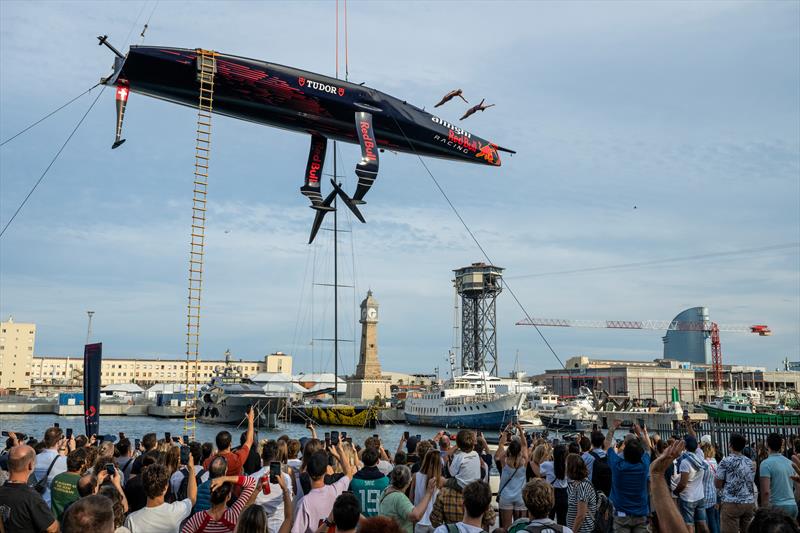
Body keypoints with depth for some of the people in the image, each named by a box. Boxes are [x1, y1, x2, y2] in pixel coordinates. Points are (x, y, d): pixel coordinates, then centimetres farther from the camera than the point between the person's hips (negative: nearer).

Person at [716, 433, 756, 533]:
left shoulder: (726, 462, -6)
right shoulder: (751, 463, 11)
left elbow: (718, 484, -3)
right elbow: (751, 481, 20)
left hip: (731, 503, -6)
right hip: (749, 503, 6)